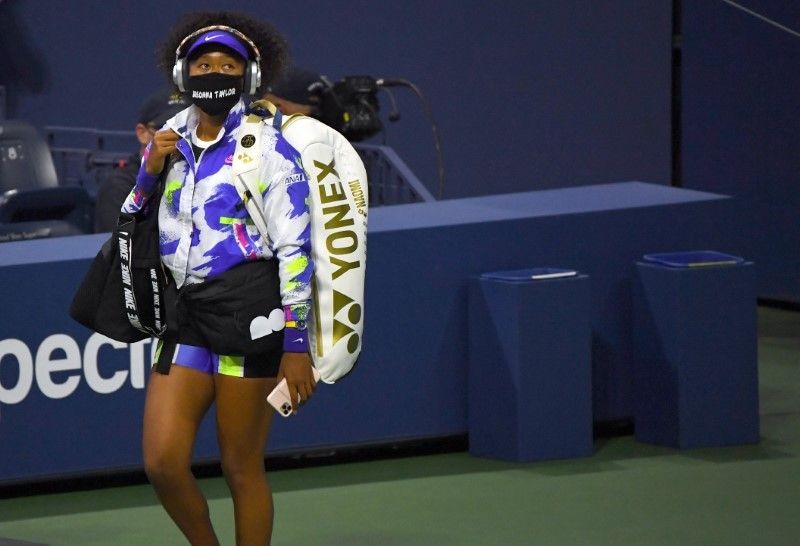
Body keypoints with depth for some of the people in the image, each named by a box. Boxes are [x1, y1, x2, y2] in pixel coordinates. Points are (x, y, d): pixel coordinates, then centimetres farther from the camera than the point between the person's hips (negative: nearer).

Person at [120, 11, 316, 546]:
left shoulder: (269, 149, -3)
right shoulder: (171, 142, 13)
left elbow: (295, 250, -6)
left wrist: (296, 345, -11)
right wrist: (150, 170, 3)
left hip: (247, 312, -5)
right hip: (185, 314, 5)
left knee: (242, 469, 0)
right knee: (163, 462, -5)